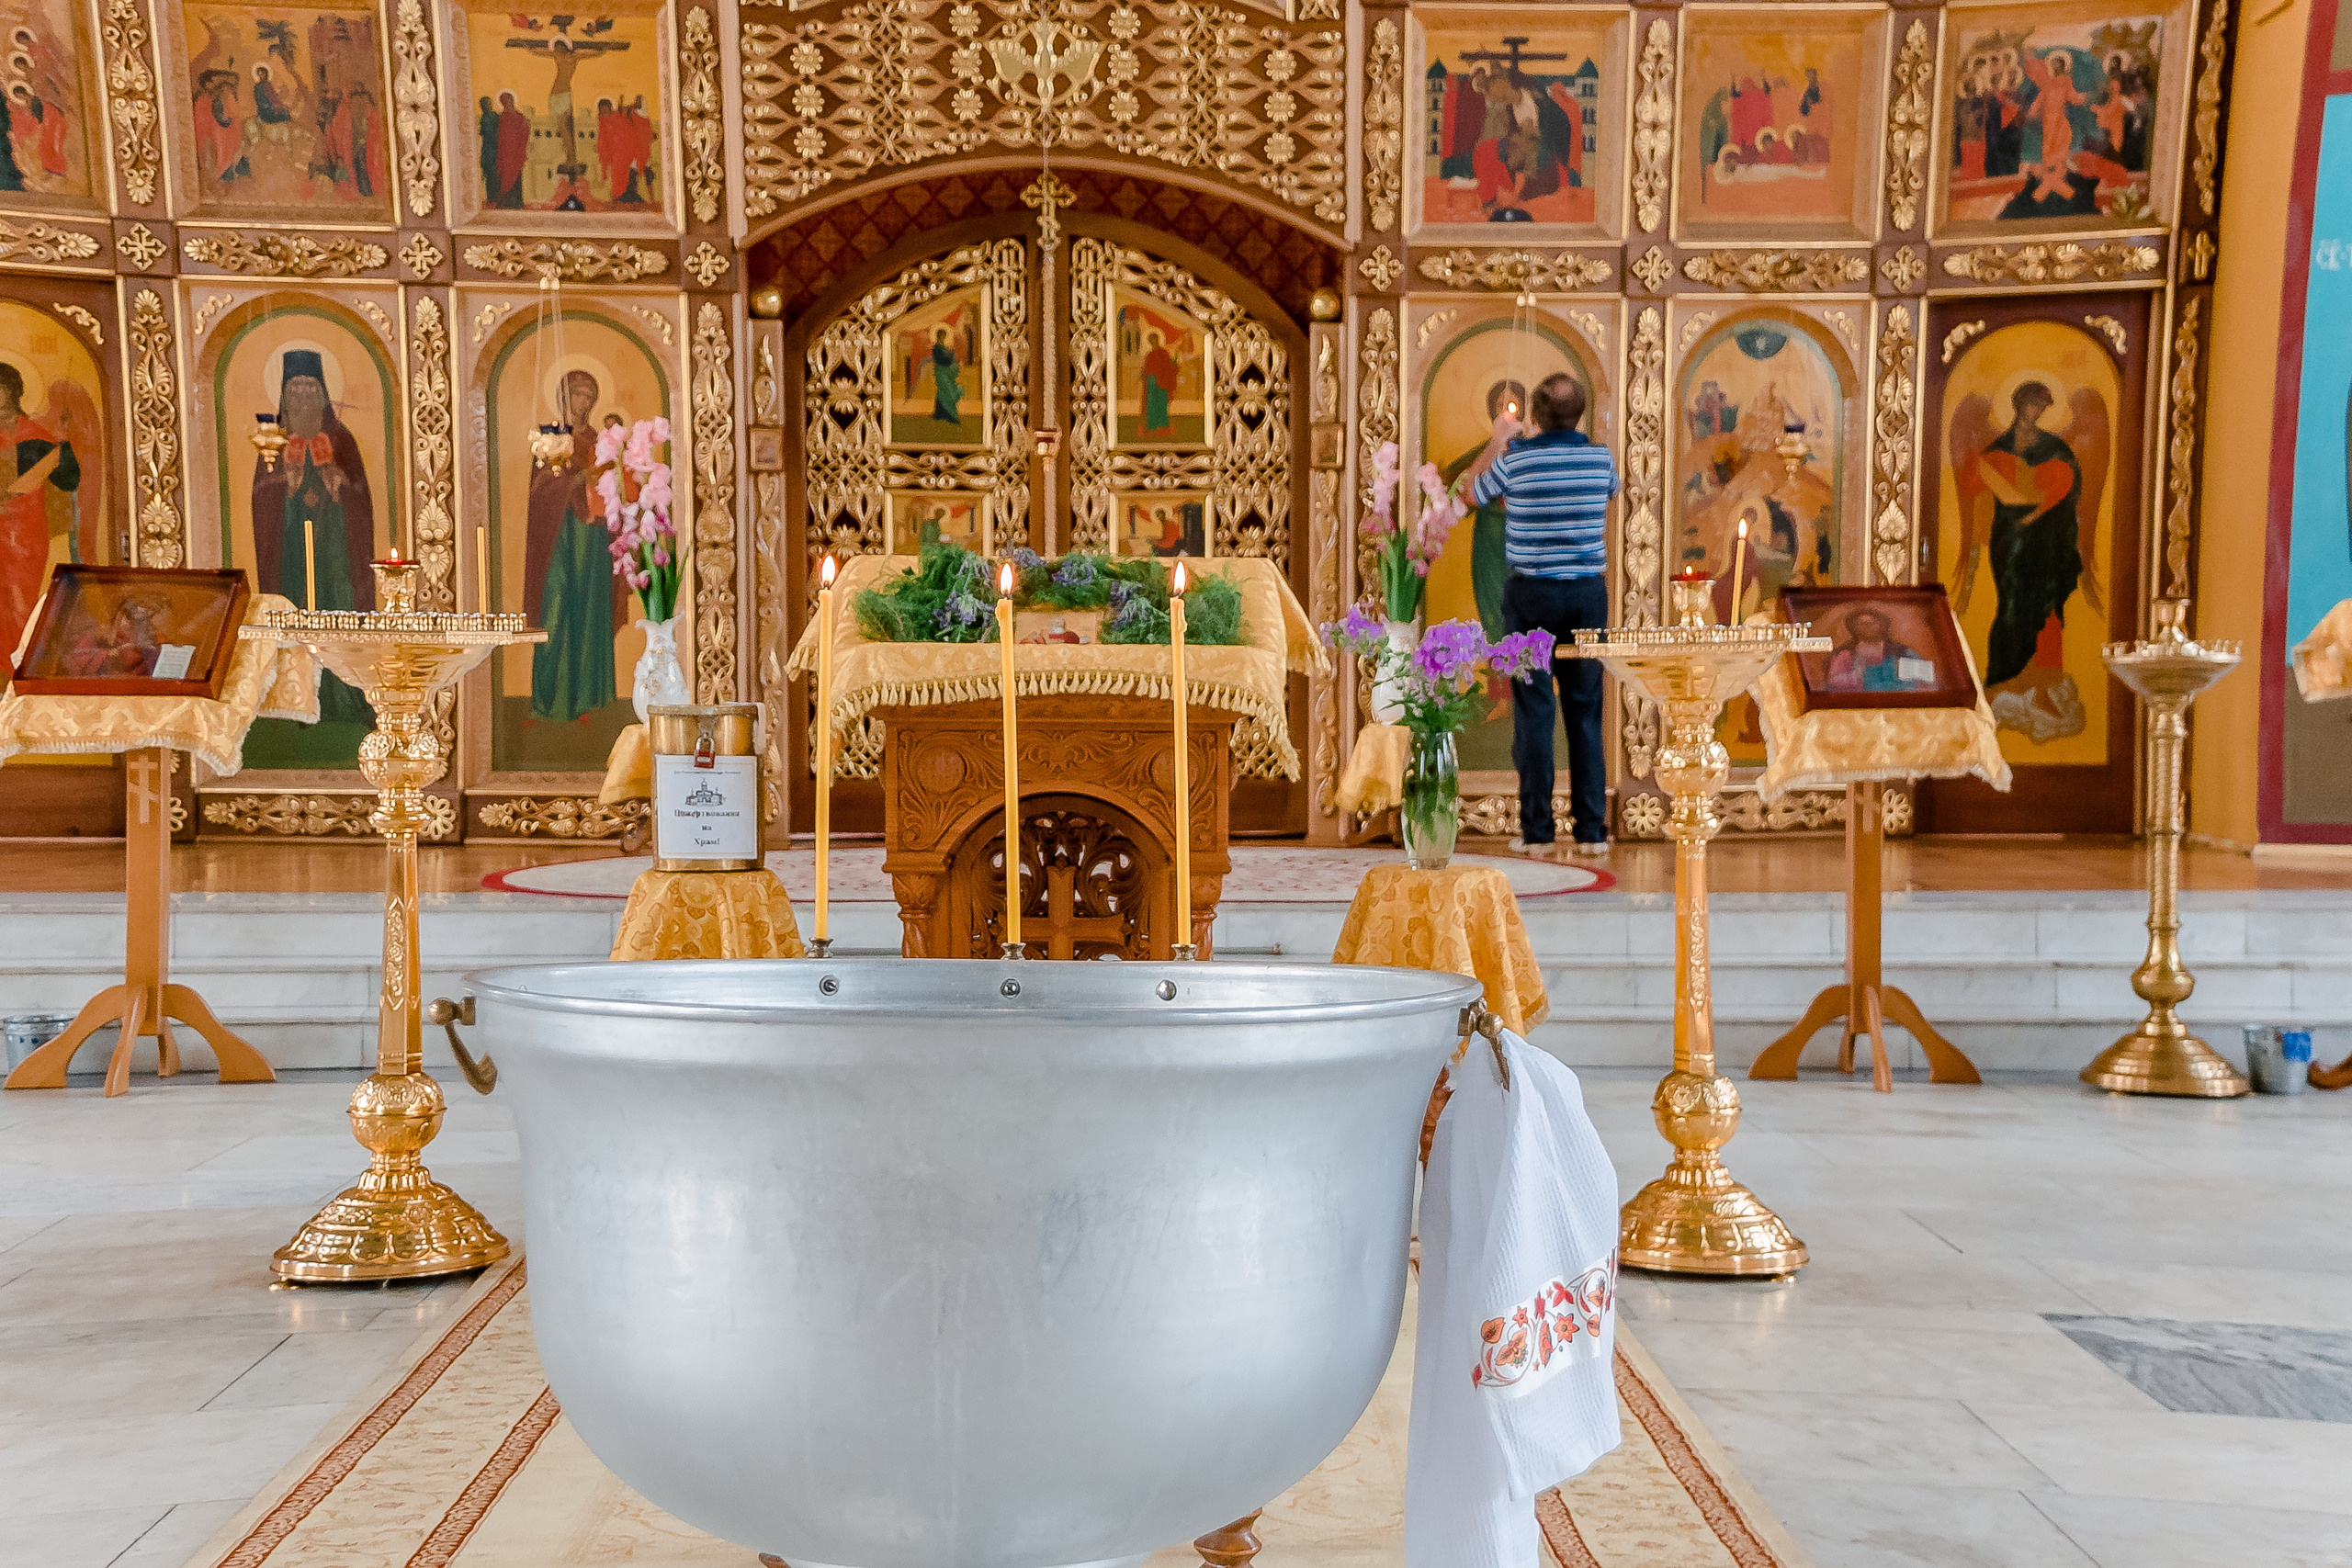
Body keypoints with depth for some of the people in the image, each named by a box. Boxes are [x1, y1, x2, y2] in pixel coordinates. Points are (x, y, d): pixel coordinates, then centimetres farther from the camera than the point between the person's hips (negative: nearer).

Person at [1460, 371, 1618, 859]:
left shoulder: (1514, 459, -8)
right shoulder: (1602, 458, 1)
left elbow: (1472, 492, 11)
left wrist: (1497, 439, 23)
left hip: (1531, 593, -2)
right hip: (1589, 592, 3)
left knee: (1534, 710, 1)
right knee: (1586, 710, 7)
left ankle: (1536, 830, 2)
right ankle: (1592, 829, 8)